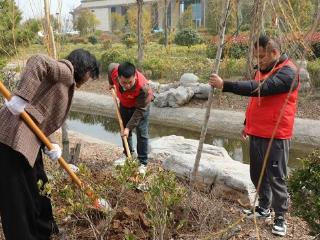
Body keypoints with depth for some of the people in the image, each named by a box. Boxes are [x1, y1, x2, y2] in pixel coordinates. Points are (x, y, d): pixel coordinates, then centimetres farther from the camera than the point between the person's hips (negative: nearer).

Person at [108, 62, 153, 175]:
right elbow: (110, 66, -5)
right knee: (124, 130, 13)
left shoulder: (143, 87, -44)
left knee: (142, 134, -6)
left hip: (141, 105, -5)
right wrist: (111, 84, 11)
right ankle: (128, 156, 30)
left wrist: (129, 127, -30)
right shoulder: (113, 69, -34)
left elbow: (140, 110, -31)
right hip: (124, 104, 5)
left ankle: (143, 163, 4)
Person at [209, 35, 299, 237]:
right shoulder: (262, 69, 13)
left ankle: (280, 217, 17)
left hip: (276, 137, -8)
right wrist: (248, 124, 22)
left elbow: (259, 89, -30)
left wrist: (224, 85, -32)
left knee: (276, 178, 1)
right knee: (257, 175, 16)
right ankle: (264, 208, 34)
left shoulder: (288, 72, -17)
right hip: (256, 134, 8)